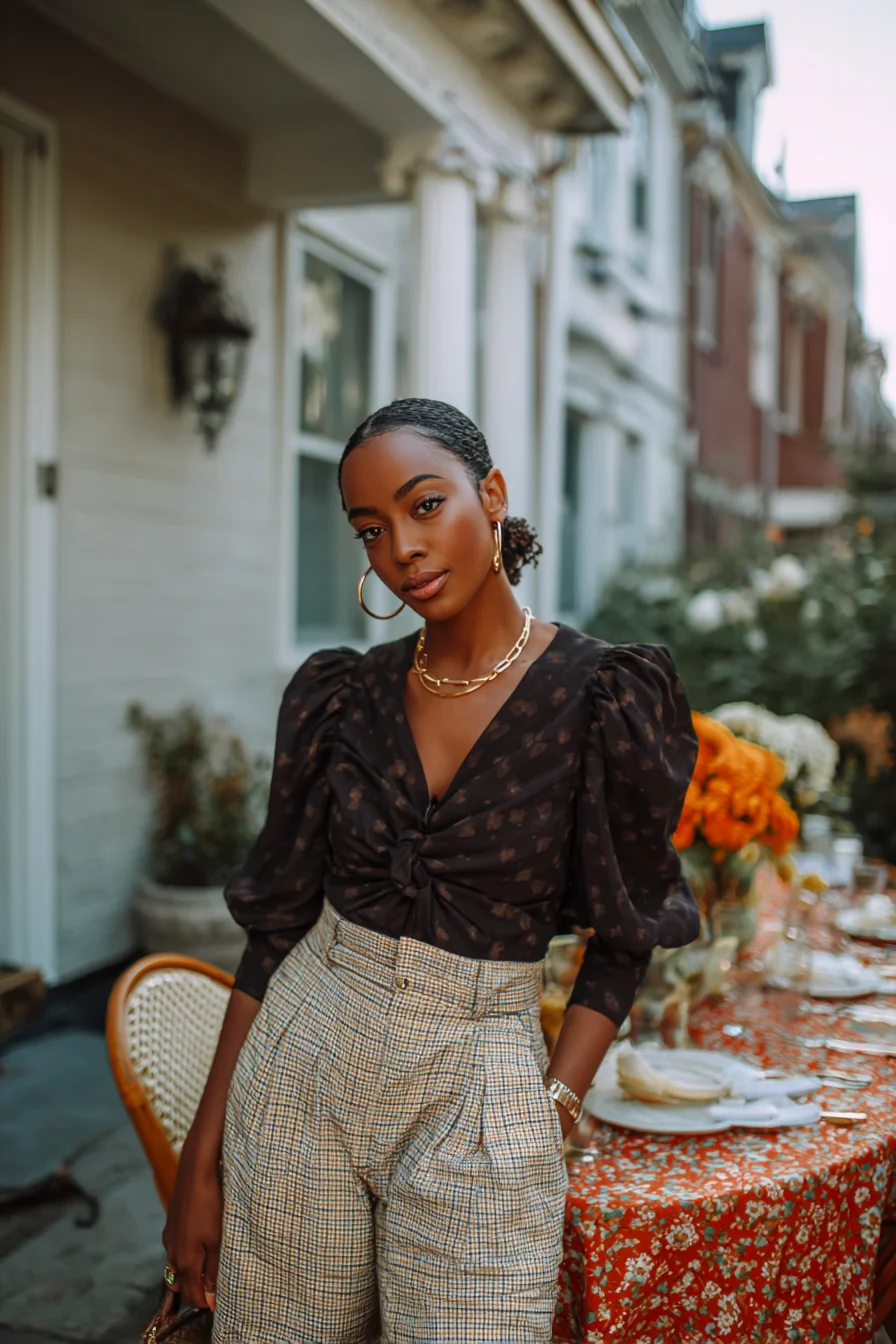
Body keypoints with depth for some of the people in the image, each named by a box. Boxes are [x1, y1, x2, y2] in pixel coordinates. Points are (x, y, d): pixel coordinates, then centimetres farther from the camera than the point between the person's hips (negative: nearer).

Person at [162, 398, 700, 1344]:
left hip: (479, 1089, -2)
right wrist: (203, 1155, 3)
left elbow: (624, 936, 0)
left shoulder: (602, 698, -9)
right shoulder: (343, 696, 0)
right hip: (301, 1063, 3)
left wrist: (552, 1110, -10)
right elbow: (277, 920, 3)